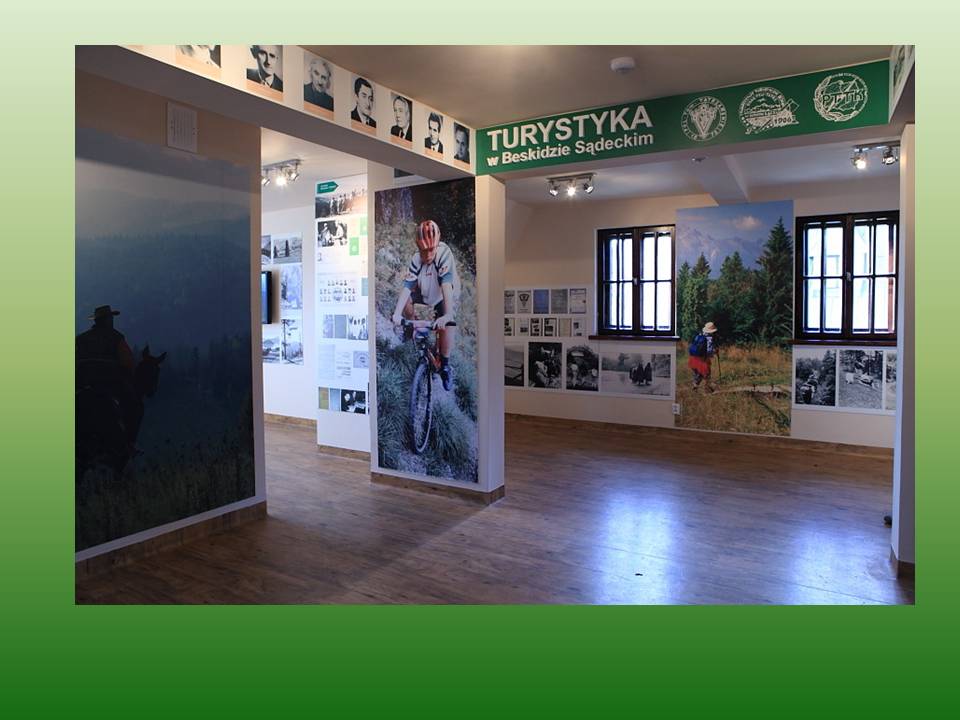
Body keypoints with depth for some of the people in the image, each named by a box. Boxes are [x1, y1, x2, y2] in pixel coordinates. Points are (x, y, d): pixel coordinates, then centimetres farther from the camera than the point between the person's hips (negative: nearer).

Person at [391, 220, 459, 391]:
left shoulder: (444, 253, -34)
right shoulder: (416, 259, -27)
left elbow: (446, 284, -43)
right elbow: (407, 286, -31)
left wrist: (448, 315, -52)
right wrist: (397, 313, -42)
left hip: (443, 296, -3)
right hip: (424, 292, 3)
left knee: (447, 326, -24)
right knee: (405, 299, -24)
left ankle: (445, 365, -3)